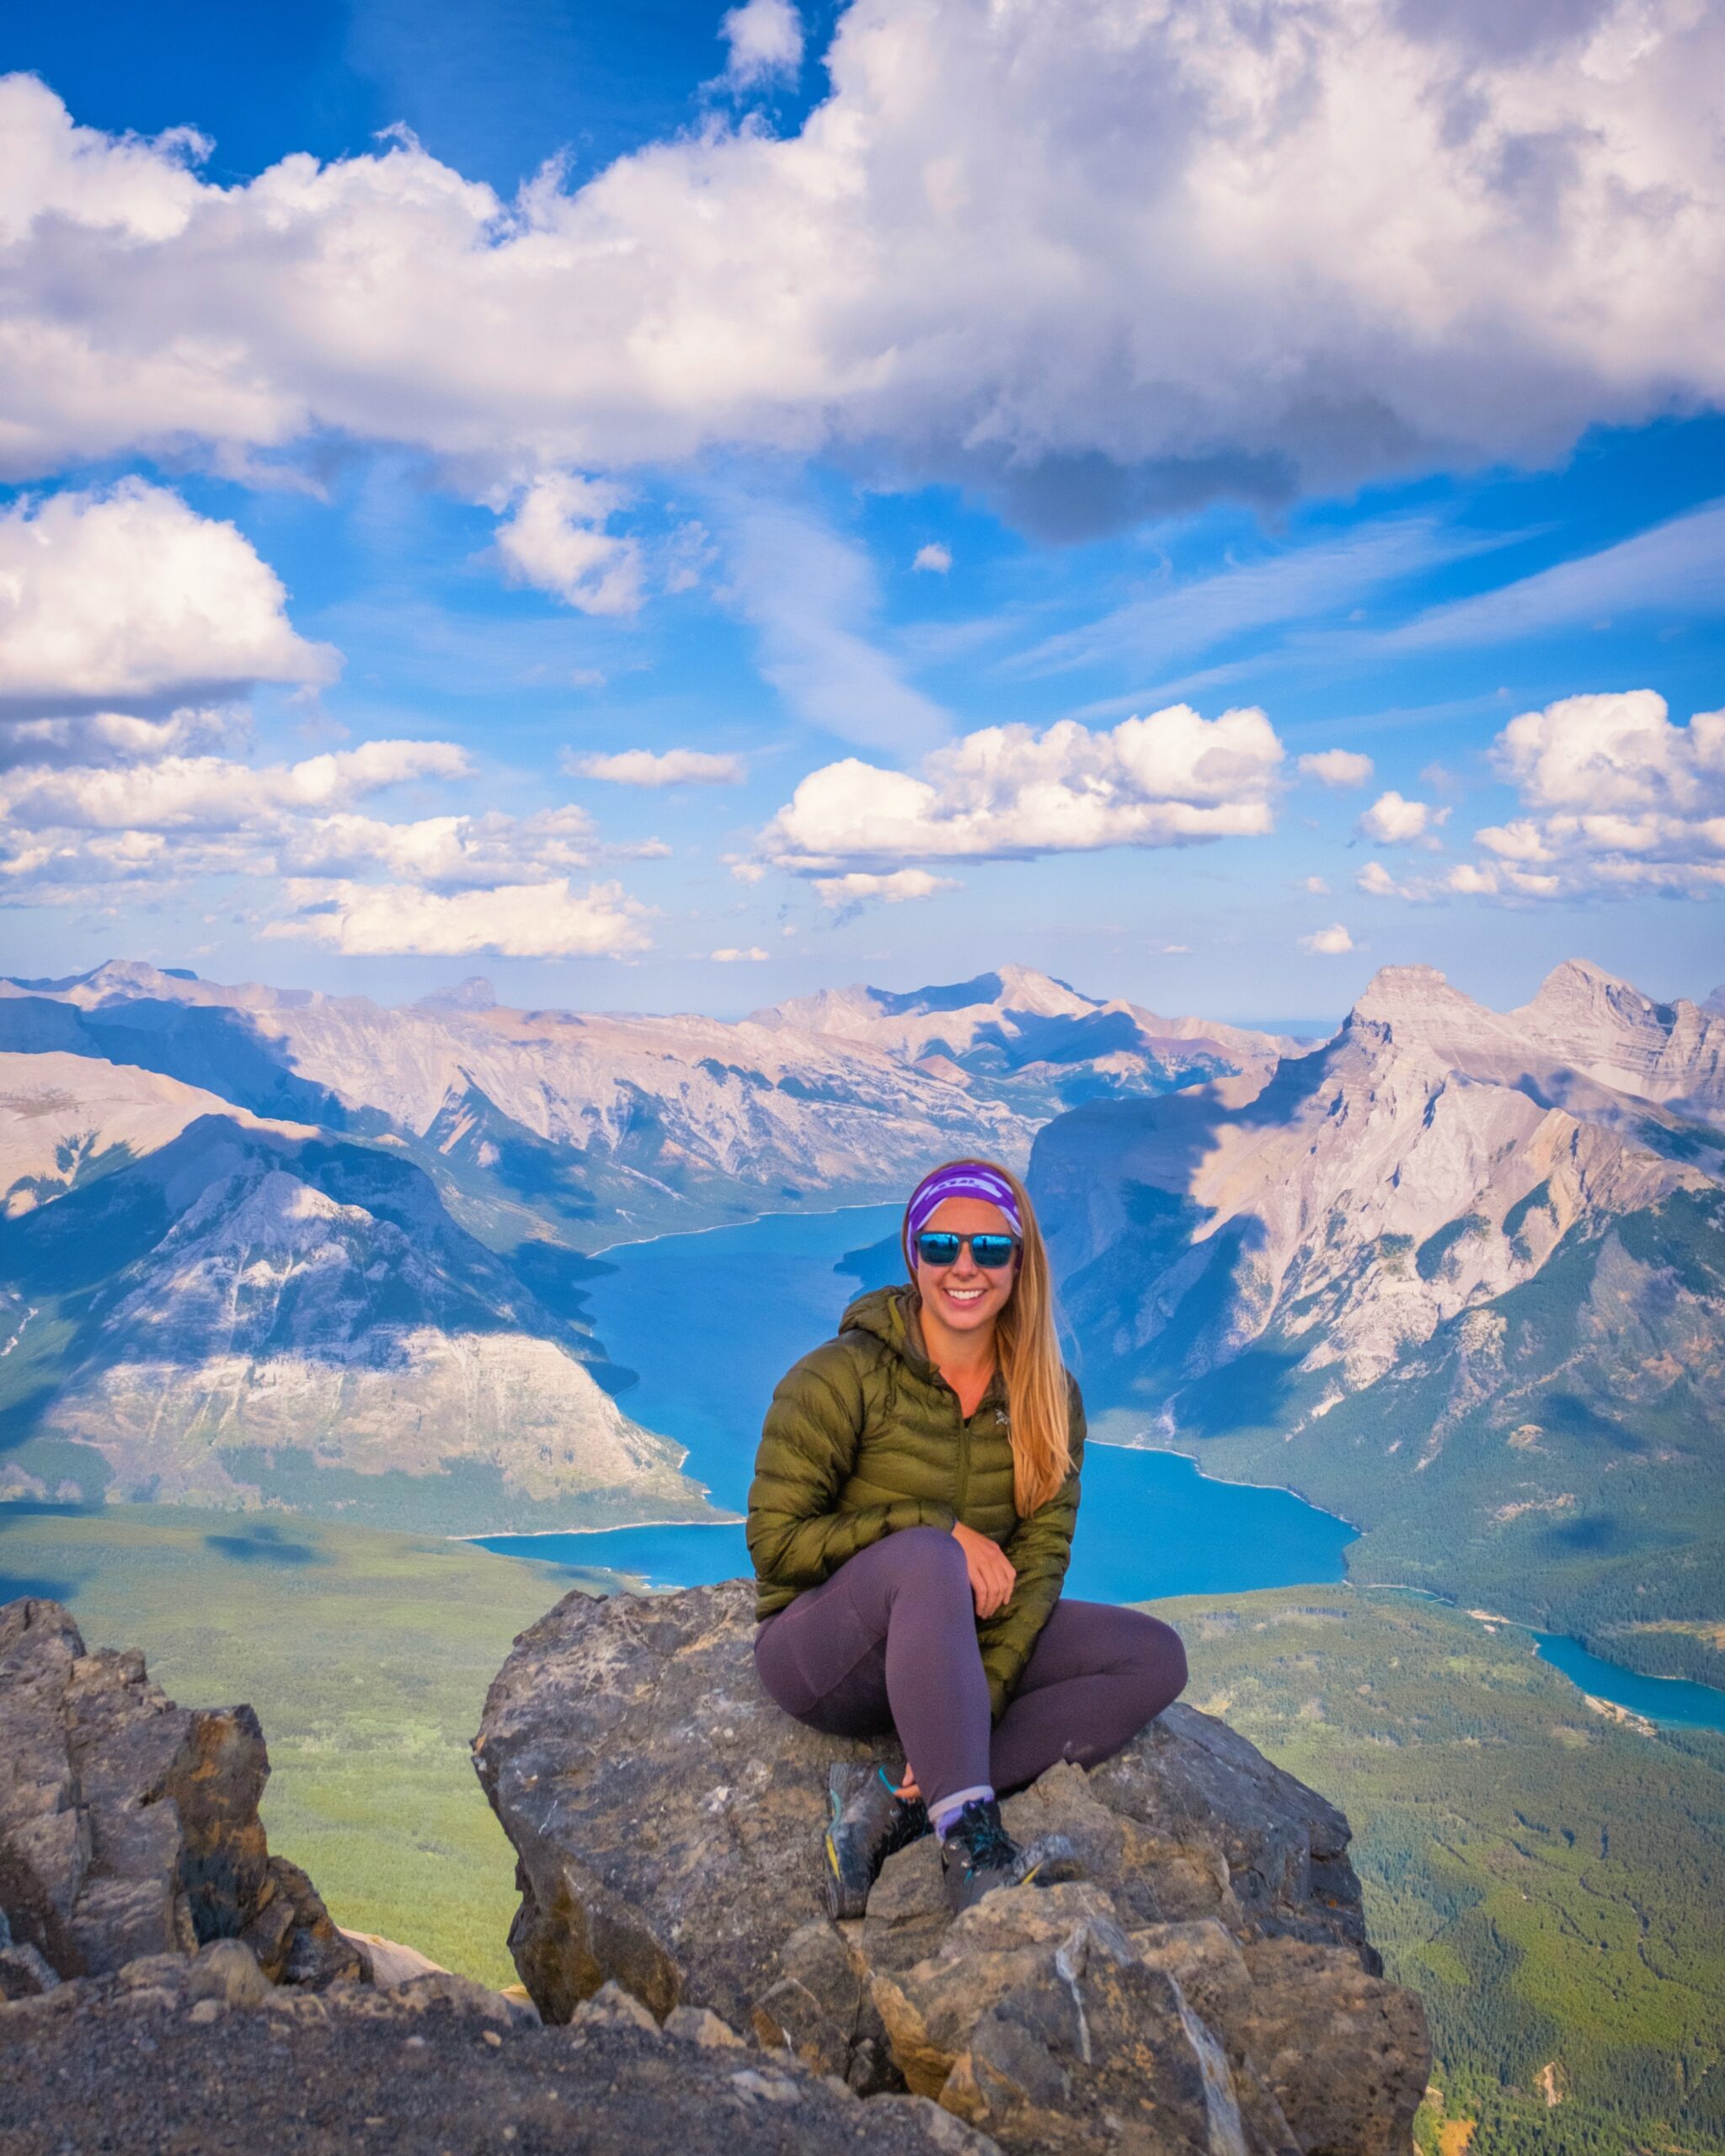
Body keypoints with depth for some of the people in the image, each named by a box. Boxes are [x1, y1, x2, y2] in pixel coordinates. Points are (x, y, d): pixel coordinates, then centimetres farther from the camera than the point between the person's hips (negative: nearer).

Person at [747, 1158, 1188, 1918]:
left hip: (962, 1645, 6)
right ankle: (973, 1852, -39)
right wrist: (940, 1528, -22)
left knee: (1156, 1656, -14)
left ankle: (893, 1803, -24)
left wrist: (986, 1692, -23)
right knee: (924, 1556, -36)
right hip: (823, 1654, -5)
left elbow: (1040, 1556, -7)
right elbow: (776, 1541, -14)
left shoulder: (1046, 1398, -1)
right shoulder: (843, 1377, -14)